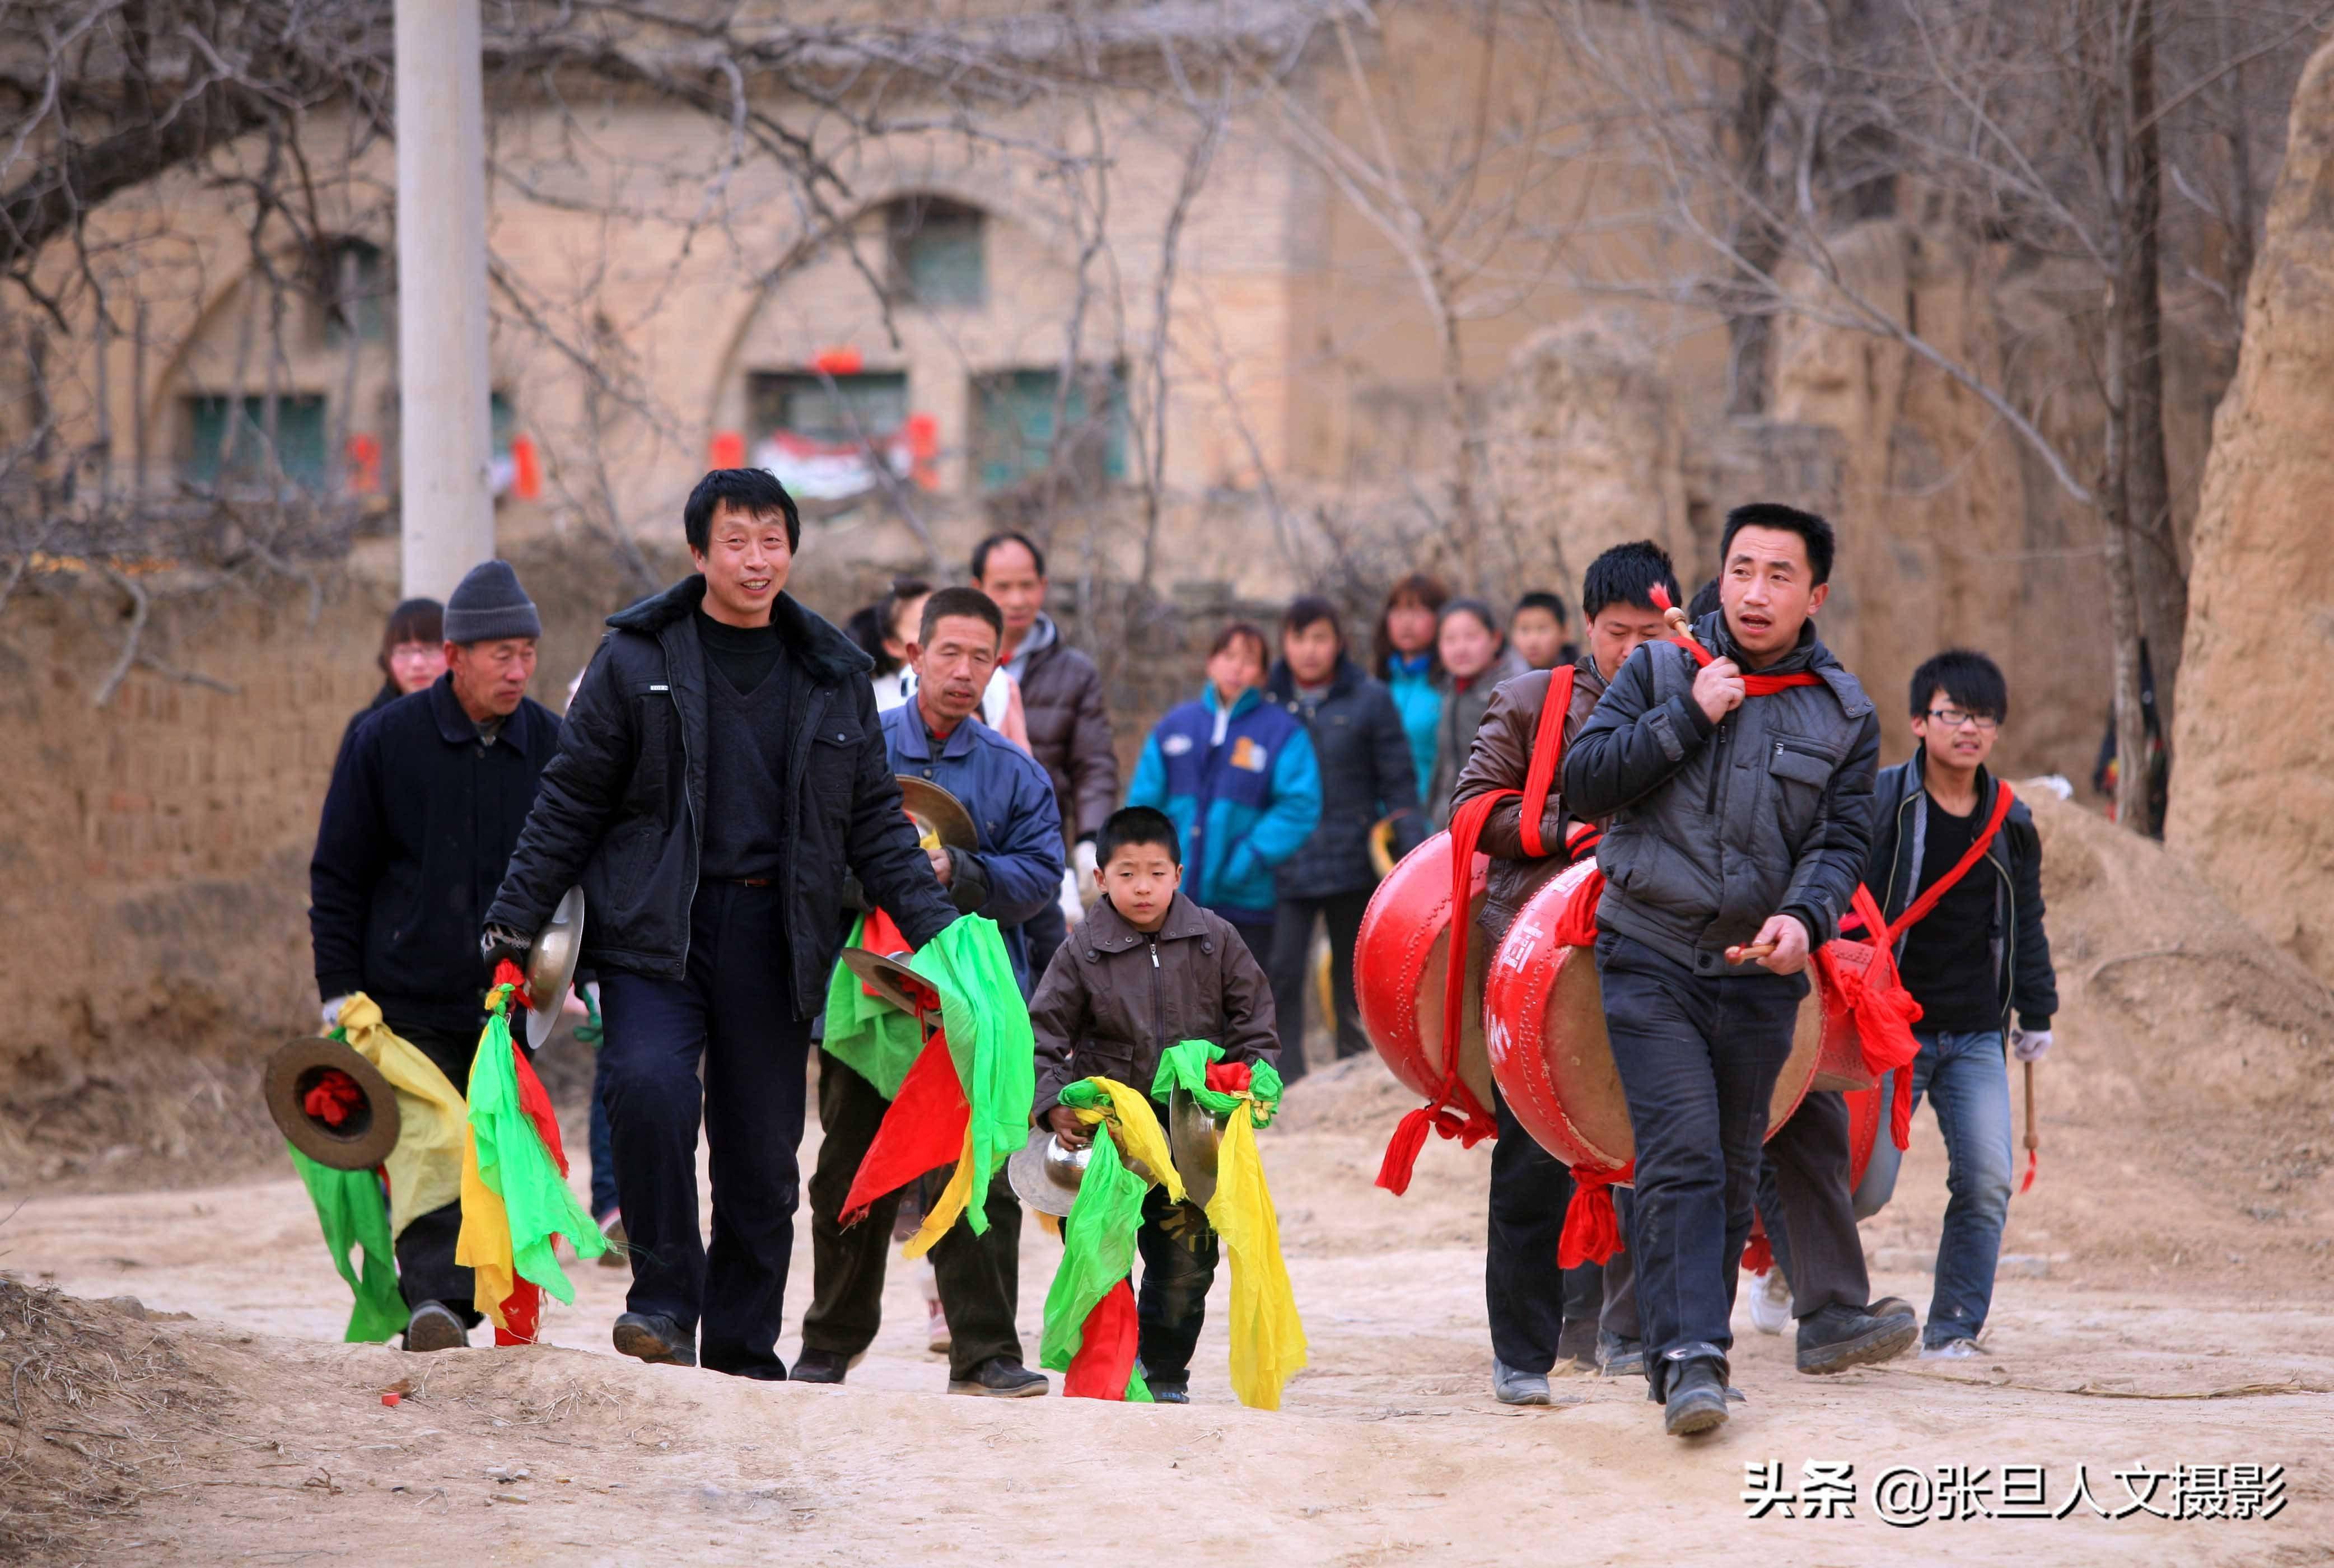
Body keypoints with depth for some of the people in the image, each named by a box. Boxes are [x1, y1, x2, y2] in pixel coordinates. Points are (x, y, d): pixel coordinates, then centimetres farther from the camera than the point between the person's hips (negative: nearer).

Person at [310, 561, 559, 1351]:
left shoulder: (551, 745, 5)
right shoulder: (386, 740, -2)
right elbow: (337, 874, 4)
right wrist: (339, 989, -1)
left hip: (510, 998, 3)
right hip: (410, 997, -3)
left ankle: (453, 1316, 12)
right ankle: (433, 1298, -23)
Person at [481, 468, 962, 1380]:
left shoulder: (831, 675, 9)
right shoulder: (636, 658, 1)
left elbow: (876, 821, 14)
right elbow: (572, 800, 4)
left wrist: (935, 926, 4)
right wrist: (516, 921, 0)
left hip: (775, 942, 3)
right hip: (654, 929, -3)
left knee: (764, 1153, 5)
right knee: (650, 1085, -27)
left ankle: (743, 1354, 17)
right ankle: (665, 1297, -13)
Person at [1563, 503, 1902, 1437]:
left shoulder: (1844, 713, 6)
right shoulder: (1659, 671, 3)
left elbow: (1842, 841, 1)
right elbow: (1582, 783, -3)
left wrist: (1804, 917, -19)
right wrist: (1686, 717, -12)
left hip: (1759, 975, 3)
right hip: (1650, 963, -3)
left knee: (1733, 1172, 10)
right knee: (1680, 1162, -15)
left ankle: (1690, 1347, 23)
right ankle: (1689, 1359, -21)